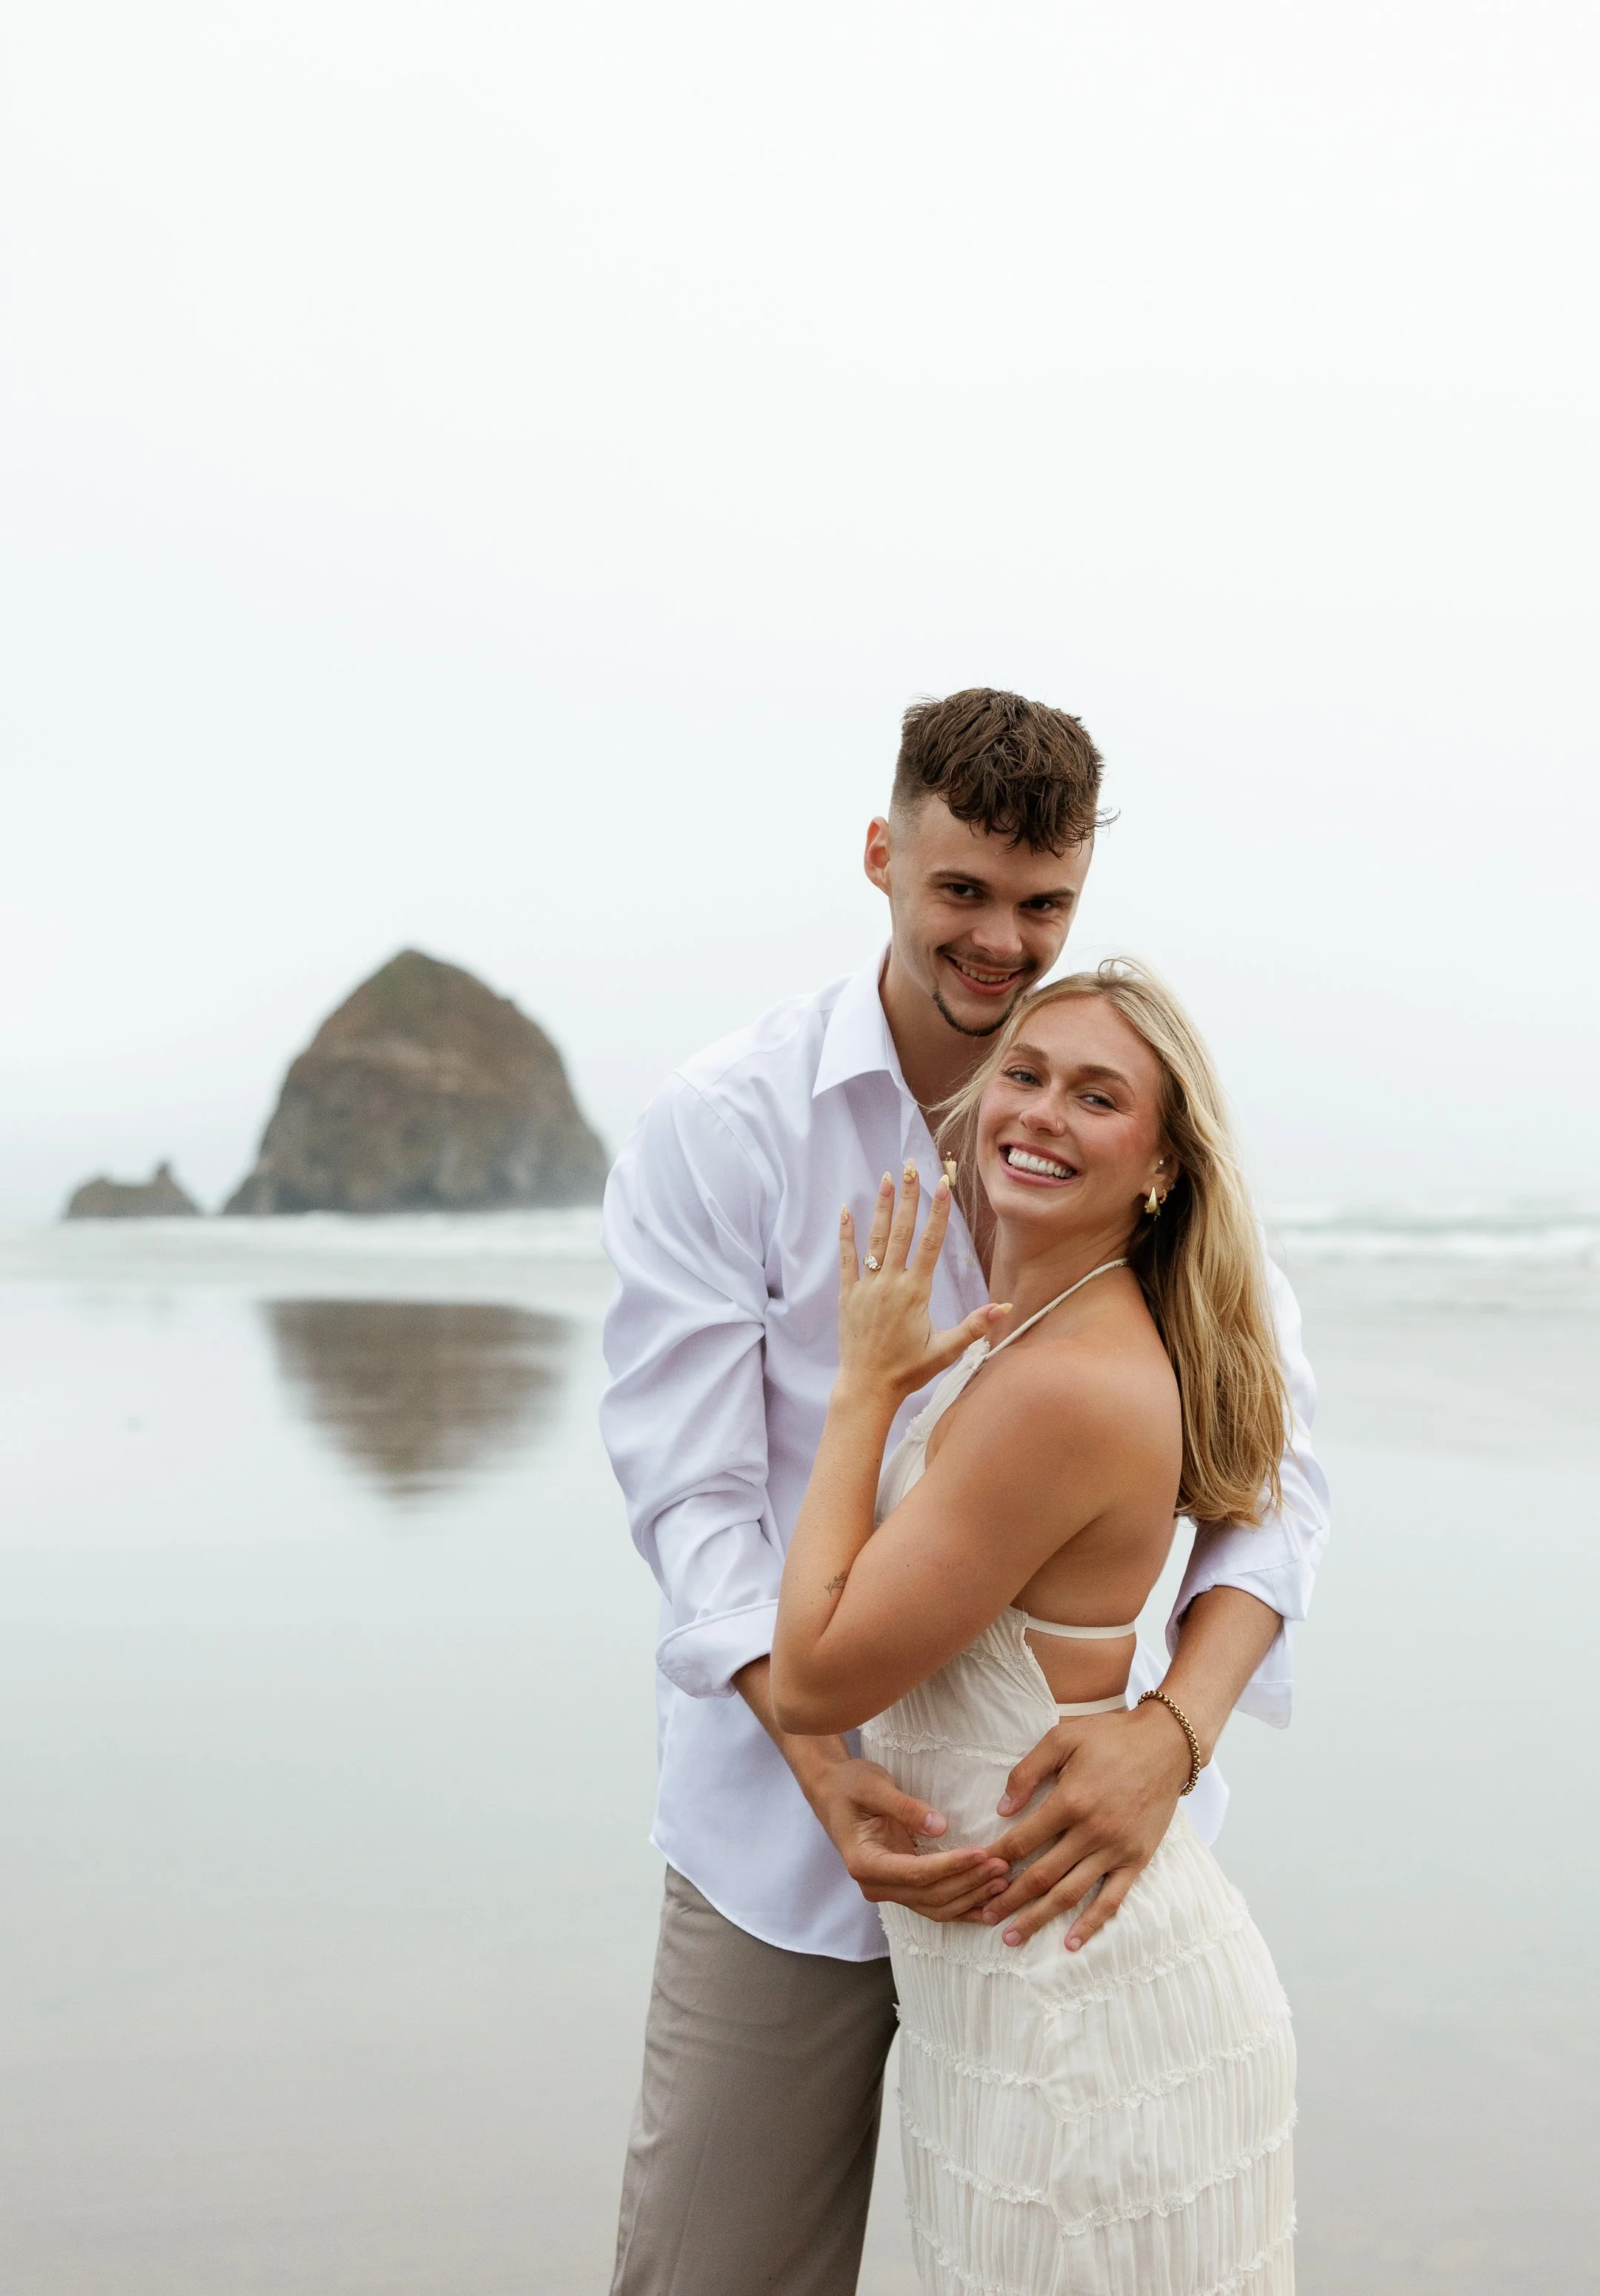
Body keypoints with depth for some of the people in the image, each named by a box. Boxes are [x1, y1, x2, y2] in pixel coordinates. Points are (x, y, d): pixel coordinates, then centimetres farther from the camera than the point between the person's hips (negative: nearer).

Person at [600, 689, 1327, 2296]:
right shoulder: (718, 1126, -8)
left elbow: (1272, 1458, -8)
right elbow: (692, 1497, -9)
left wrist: (1171, 1732, -26)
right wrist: (827, 1769, -24)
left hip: (1066, 1810, 2)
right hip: (792, 1818, -1)